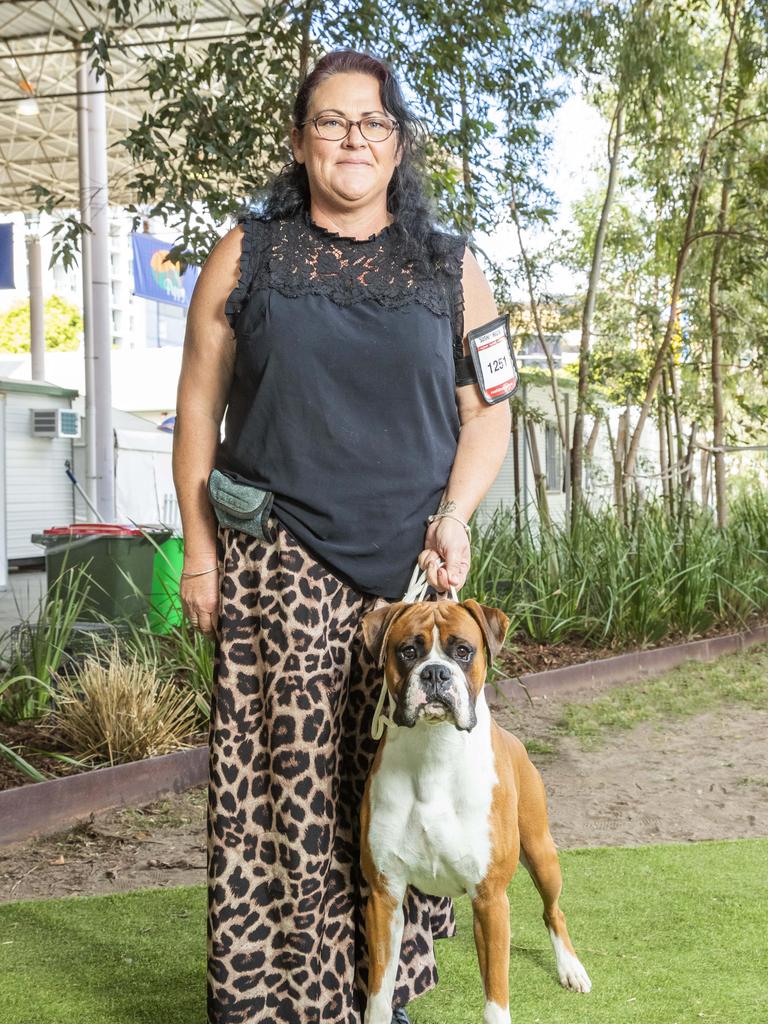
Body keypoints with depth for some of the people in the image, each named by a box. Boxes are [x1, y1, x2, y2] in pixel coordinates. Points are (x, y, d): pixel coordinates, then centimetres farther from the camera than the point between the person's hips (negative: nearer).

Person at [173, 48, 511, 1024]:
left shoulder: (451, 269, 11)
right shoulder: (246, 255, 7)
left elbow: (487, 414, 11)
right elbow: (198, 407, 8)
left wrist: (454, 518, -5)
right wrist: (200, 546, 1)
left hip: (410, 561, 2)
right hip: (278, 562, -1)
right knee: (282, 773, -5)